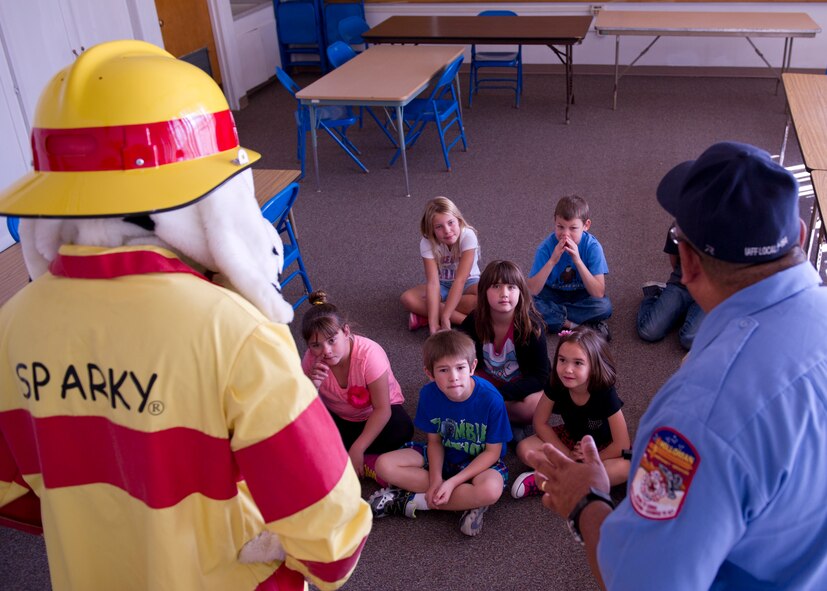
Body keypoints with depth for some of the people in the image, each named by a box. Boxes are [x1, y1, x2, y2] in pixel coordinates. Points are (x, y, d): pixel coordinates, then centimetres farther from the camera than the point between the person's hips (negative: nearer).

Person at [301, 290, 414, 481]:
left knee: (402, 429, -35)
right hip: (337, 417, 3)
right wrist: (312, 386, -36)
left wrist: (357, 449, -34)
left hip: (375, 416, -2)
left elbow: (382, 409, -27)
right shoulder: (312, 359, -21)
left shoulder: (369, 354, -31)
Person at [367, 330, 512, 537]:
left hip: (479, 461, -4)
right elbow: (434, 440, -4)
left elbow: (492, 452, -19)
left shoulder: (491, 399, -27)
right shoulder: (429, 394, -17)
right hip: (443, 455, 4)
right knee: (384, 465, -16)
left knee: (491, 490, -39)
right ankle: (466, 500, -17)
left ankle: (412, 501, -19)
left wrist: (452, 482, -26)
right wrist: (436, 479, -21)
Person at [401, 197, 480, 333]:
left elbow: (460, 279, -33)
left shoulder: (468, 236, -27)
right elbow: (433, 282, -30)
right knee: (408, 298, -27)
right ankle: (469, 320, -30)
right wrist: (433, 324, -41)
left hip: (467, 283, -1)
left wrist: (445, 316, -39)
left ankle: (424, 314, -28)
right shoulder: (427, 242, -22)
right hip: (441, 286, 2)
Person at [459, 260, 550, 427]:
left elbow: (540, 376, -23)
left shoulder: (532, 325, -22)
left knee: (533, 405, -36)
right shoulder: (473, 321, -14)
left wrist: (497, 394, -35)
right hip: (488, 379, 3)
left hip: (520, 385, -3)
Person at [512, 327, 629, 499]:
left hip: (603, 448, -2)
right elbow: (540, 423, -10)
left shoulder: (605, 393, -30)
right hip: (571, 438, 2)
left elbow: (622, 444, -25)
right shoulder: (556, 385, -23)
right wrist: (567, 455, -17)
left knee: (625, 468, -36)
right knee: (524, 449, -19)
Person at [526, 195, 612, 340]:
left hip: (581, 295, 0)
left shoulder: (592, 246, -23)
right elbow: (532, 291, -27)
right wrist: (552, 261, -38)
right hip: (552, 294, 0)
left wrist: (577, 260, -38)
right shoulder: (546, 247, -22)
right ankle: (575, 326, -19)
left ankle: (556, 318, -17)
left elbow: (598, 293, -29)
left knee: (604, 307, -30)